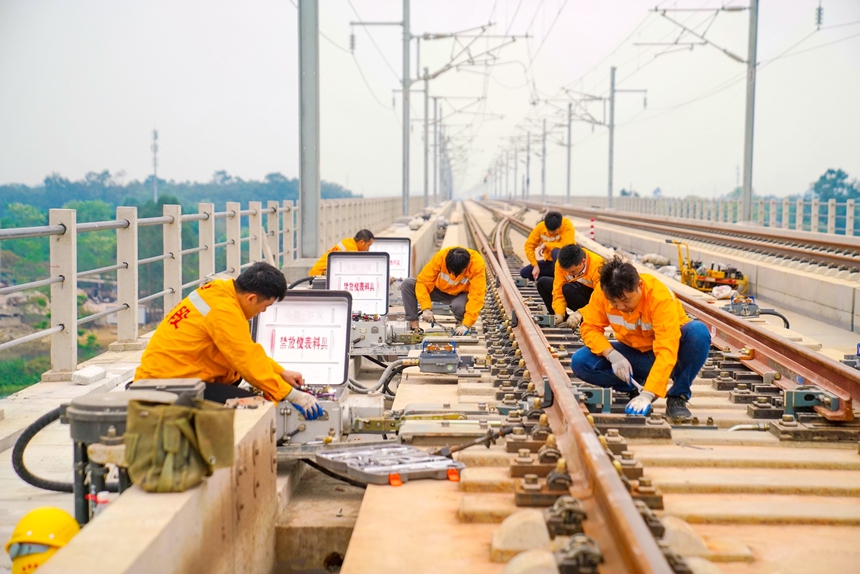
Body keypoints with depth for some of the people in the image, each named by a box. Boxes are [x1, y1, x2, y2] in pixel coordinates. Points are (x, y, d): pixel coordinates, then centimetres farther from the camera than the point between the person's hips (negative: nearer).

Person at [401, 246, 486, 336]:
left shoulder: (477, 264, -31)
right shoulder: (440, 257, -27)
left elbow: (477, 295, -34)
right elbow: (423, 281, -25)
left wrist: (466, 324, -40)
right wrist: (426, 308, -36)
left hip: (462, 294, -2)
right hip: (440, 289, 2)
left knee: (458, 305, -39)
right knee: (407, 284, -20)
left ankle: (461, 323, -5)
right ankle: (414, 325, -15)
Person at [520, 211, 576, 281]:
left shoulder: (567, 225, -22)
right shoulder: (540, 226, -11)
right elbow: (529, 246, -7)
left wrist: (545, 244, -22)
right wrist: (535, 265, -17)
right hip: (550, 261, 5)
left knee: (555, 251, -37)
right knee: (524, 273, -10)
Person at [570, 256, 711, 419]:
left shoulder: (660, 296, -32)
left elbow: (666, 350, -37)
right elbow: (590, 327, -11)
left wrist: (647, 394, -45)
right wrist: (612, 355, -31)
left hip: (664, 355, -3)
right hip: (634, 353, 3)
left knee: (698, 331, -35)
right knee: (580, 362, -21)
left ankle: (677, 396, -15)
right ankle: (636, 387, -2)